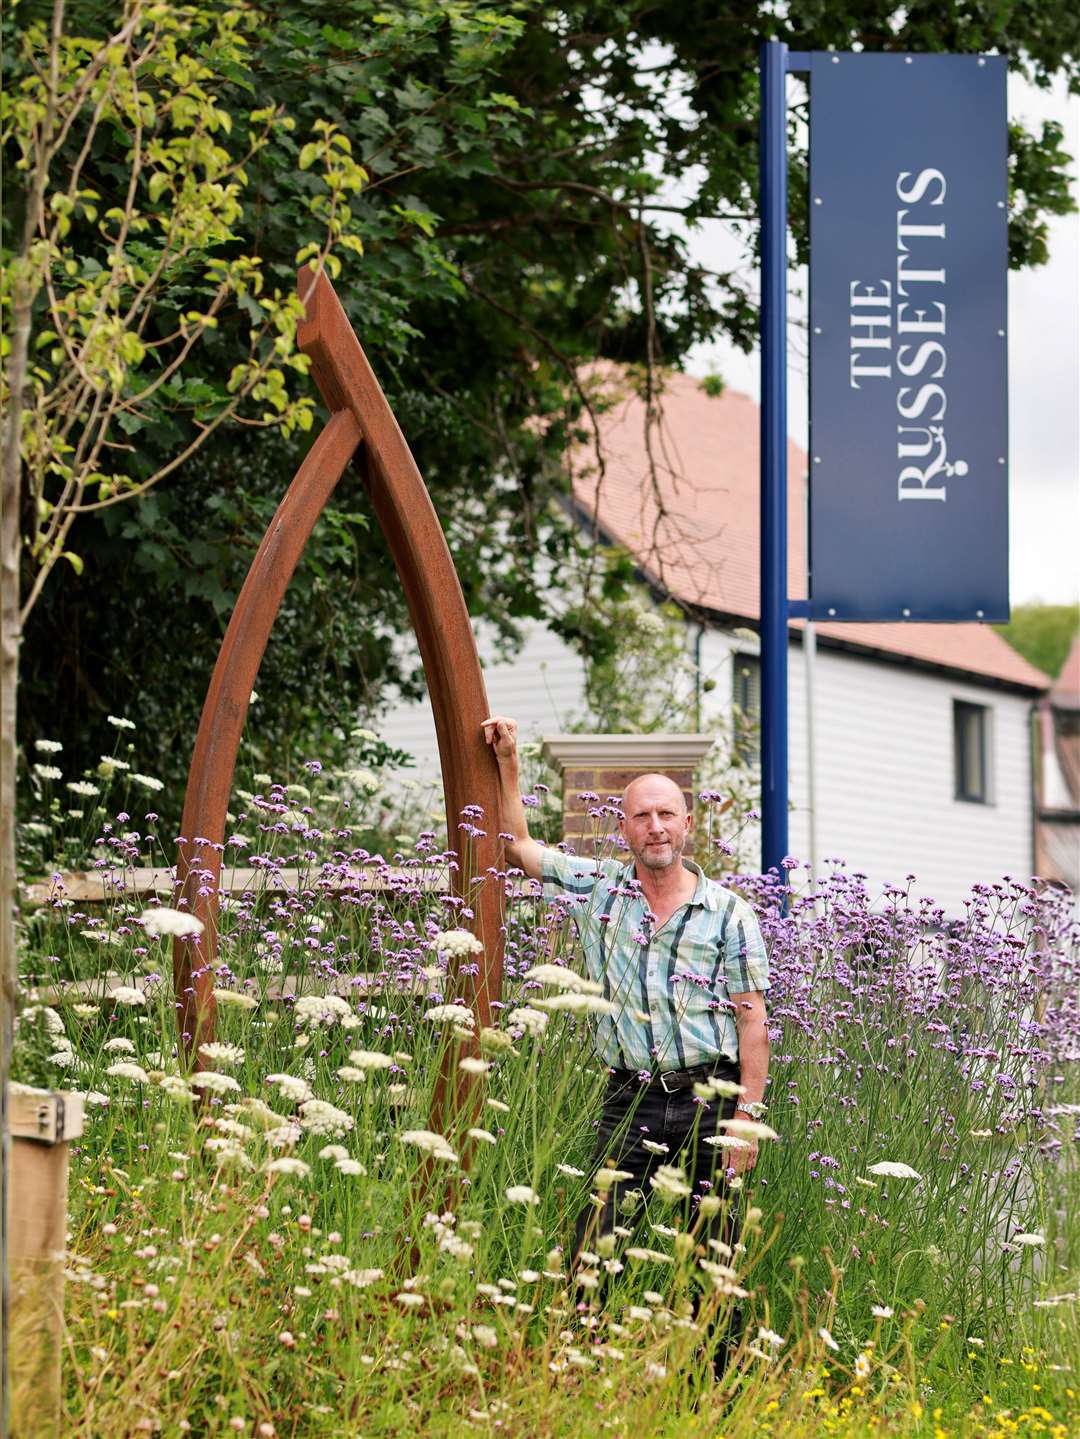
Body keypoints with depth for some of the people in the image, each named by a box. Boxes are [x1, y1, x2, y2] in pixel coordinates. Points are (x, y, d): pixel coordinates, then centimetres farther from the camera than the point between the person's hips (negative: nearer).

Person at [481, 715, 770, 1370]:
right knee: (592, 1250, -8)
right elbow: (520, 844, 22)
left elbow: (752, 1022, 0)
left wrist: (747, 1117, -6)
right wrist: (508, 763, 16)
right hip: (630, 1101, 2)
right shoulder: (599, 887, 9)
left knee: (716, 1256, 2)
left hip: (710, 1099, -1)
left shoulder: (728, 913, 2)